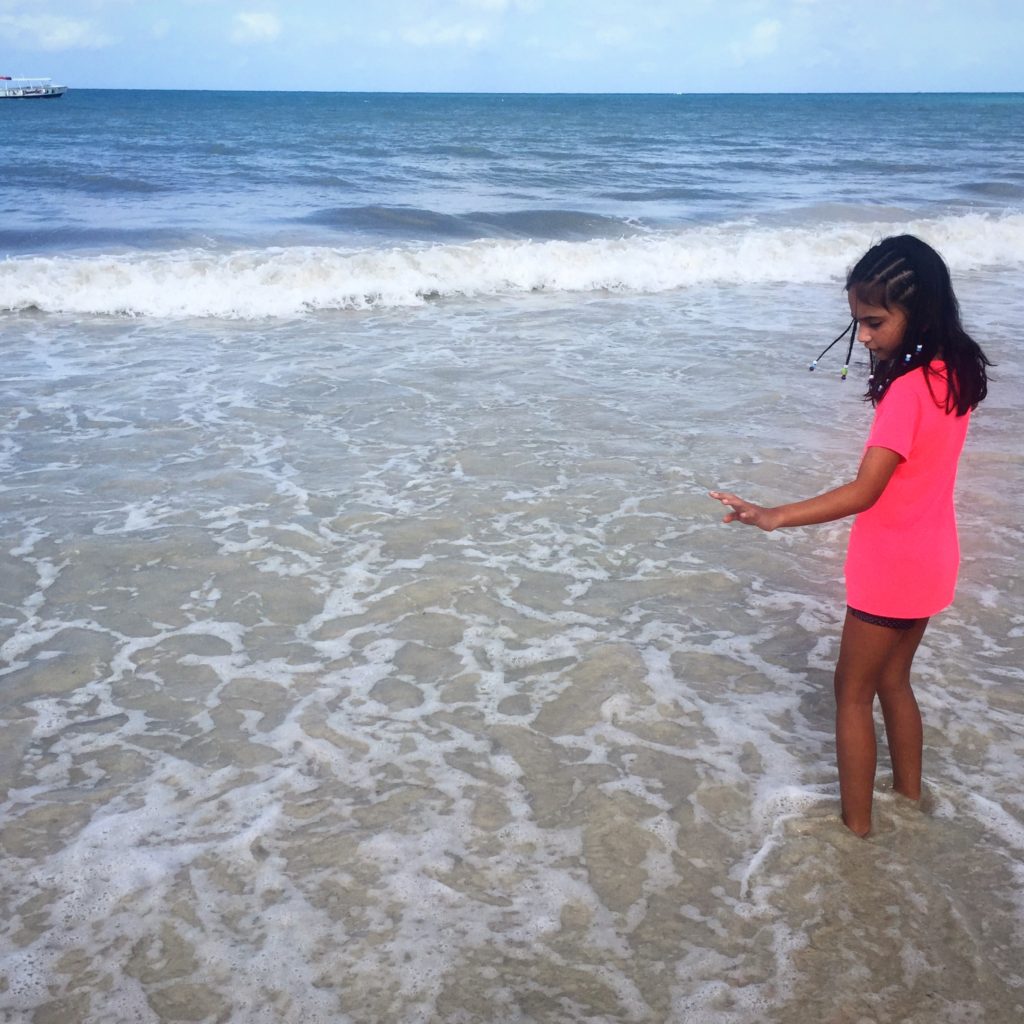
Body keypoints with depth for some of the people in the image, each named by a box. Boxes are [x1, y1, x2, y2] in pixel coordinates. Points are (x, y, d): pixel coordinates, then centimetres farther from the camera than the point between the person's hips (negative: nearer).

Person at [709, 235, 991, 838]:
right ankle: (911, 798, 38)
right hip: (931, 561, 8)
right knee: (893, 681, 24)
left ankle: (857, 827, 19)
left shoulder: (908, 390, -26)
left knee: (852, 692, 8)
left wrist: (776, 516, -38)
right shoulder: (955, 372, -1)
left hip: (889, 570, -8)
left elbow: (864, 492, -31)